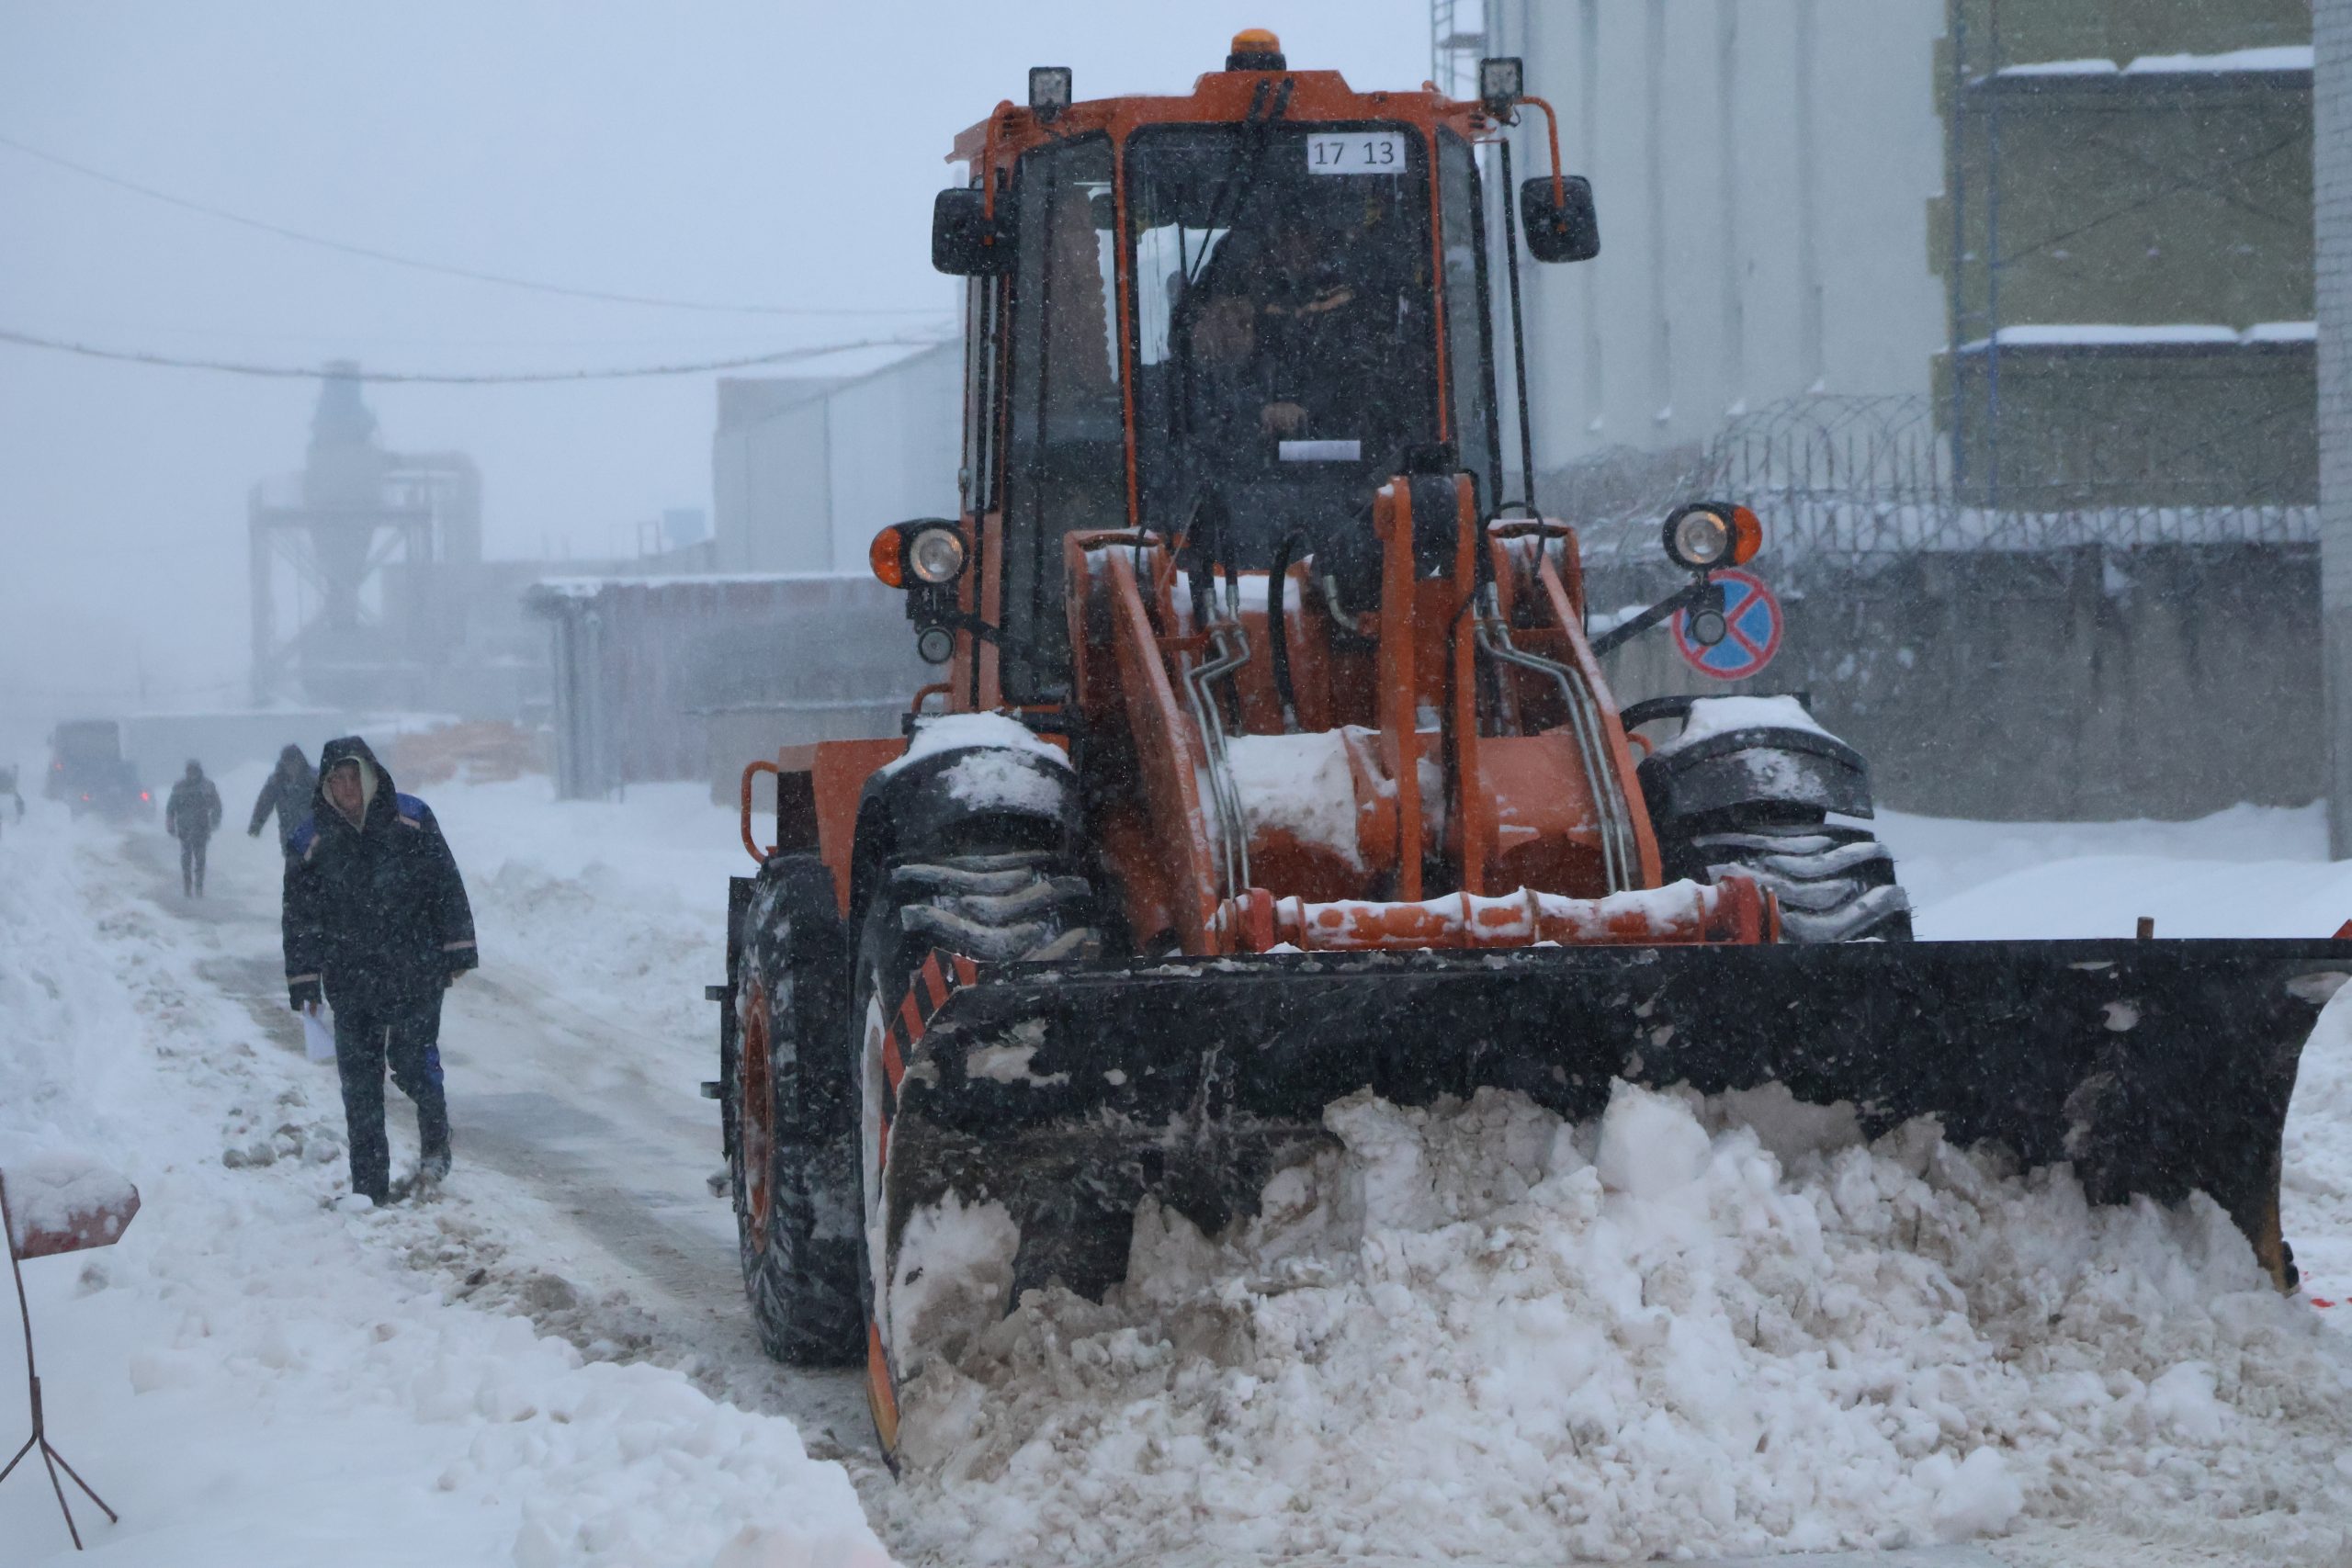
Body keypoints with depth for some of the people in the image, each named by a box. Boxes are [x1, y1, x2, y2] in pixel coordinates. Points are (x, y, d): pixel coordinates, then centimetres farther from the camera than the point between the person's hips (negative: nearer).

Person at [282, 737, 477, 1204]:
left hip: (417, 971, -2)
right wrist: (304, 983, 2)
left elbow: (447, 886, 3)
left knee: (412, 1061, -9)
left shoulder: (411, 820, -1)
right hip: (351, 980, 2)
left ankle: (436, 1141, 21)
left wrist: (458, 952, 1)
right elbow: (300, 916, 5)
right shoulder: (313, 840, 2)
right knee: (359, 1082, -1)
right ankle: (369, 1186, 5)